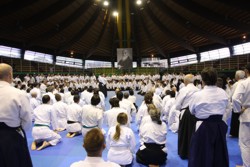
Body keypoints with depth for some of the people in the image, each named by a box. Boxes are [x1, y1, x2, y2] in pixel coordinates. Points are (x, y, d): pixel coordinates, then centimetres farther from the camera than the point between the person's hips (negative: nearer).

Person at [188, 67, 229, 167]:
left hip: (203, 128, -4)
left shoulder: (197, 95, -18)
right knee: (219, 155, 22)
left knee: (201, 156, 11)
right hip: (219, 127, 5)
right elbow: (225, 108, 9)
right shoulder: (223, 93, -5)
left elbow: (192, 111, -3)